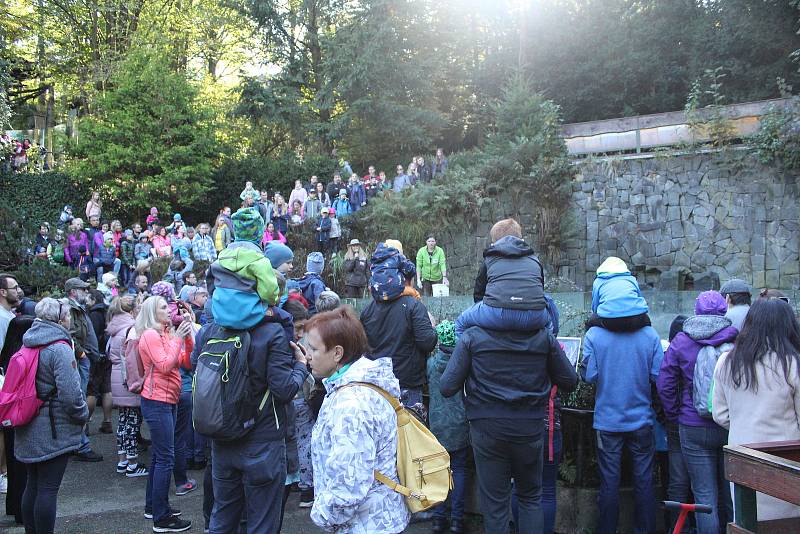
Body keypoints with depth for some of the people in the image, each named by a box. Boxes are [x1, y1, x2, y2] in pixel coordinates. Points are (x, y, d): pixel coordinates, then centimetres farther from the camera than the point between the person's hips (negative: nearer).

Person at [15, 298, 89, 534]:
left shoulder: (28, 345, 9)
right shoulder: (59, 349, -17)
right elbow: (71, 394, -22)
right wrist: (83, 415, -5)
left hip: (29, 431, 8)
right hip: (54, 432, -8)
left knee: (33, 485, 17)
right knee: (48, 488, -1)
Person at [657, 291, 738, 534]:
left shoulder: (681, 342, -3)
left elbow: (665, 384, -3)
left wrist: (675, 415, 8)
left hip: (694, 429, -1)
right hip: (733, 428, 1)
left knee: (705, 495, 5)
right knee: (731, 492, 16)